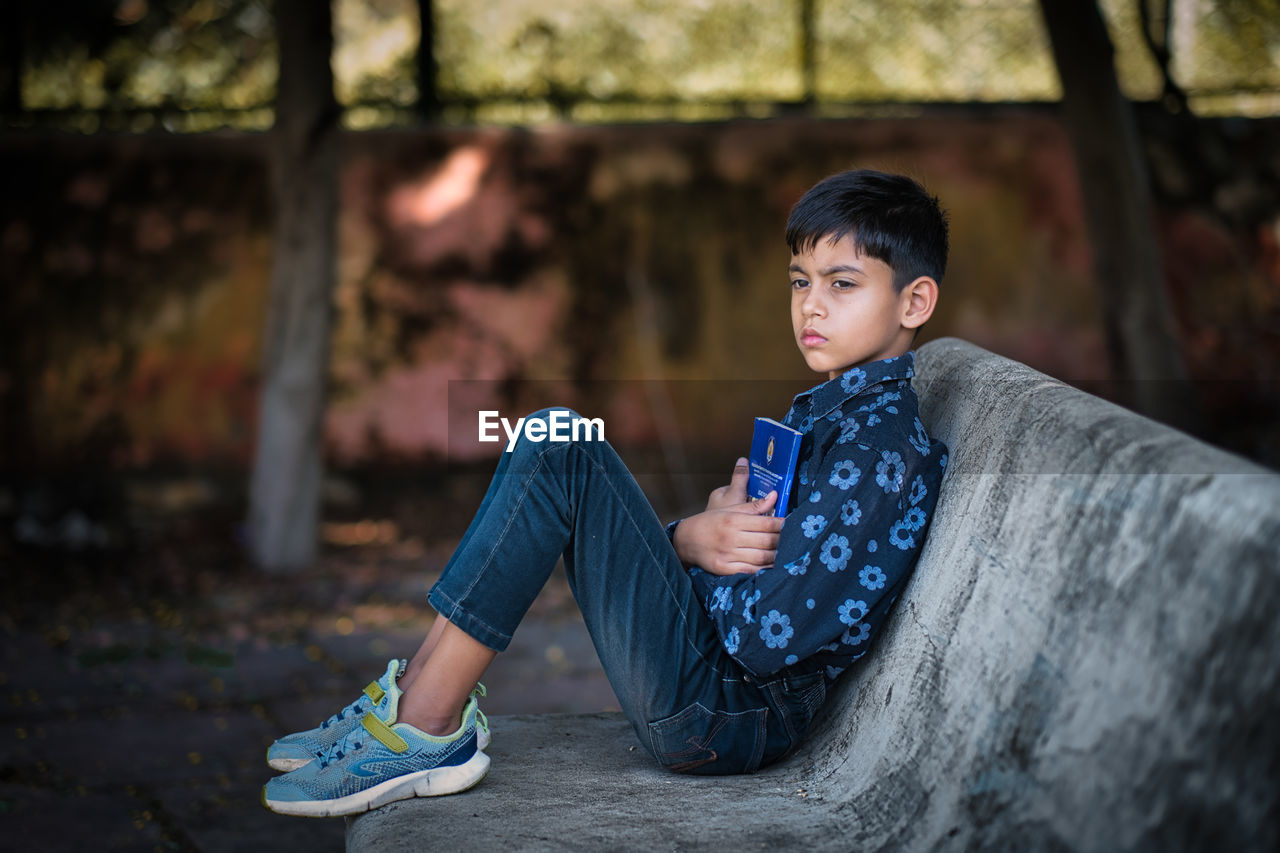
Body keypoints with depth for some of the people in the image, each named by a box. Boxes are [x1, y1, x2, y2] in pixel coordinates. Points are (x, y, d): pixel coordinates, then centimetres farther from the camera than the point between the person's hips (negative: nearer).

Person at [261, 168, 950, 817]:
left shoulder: (882, 439, -16)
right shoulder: (826, 410, 16)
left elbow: (766, 636, -23)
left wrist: (707, 536, -4)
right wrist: (696, 537, -9)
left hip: (727, 716, -10)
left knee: (557, 452, -15)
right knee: (554, 442, 12)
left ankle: (428, 730, -12)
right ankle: (420, 696, 4)